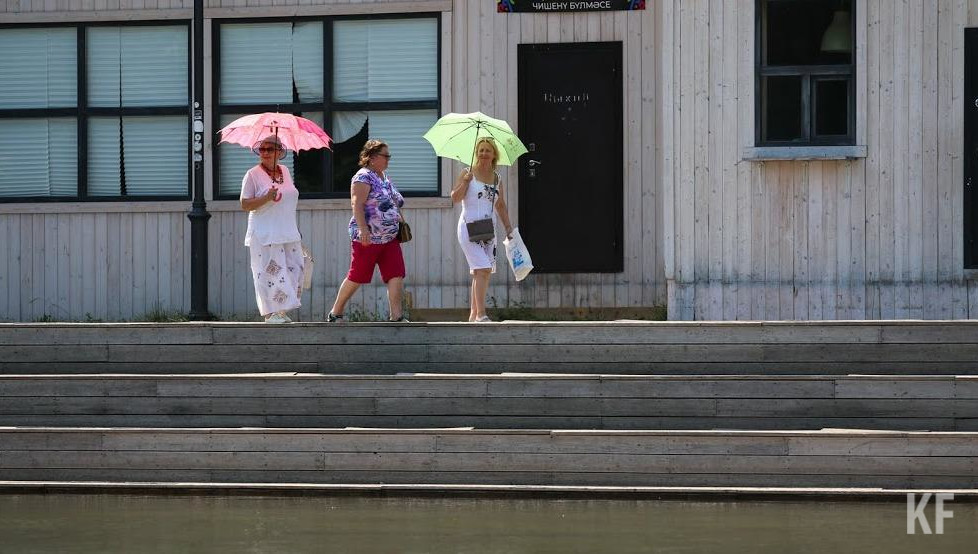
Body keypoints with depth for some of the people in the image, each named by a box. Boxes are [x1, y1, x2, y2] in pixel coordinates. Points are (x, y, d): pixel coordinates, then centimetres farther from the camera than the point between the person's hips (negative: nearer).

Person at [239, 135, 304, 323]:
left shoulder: (285, 171, 12)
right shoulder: (253, 175, -4)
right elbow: (245, 205, -8)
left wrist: (296, 230, 23)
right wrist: (266, 198, -23)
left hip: (289, 233, 6)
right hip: (265, 235, -6)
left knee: (293, 270, 2)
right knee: (269, 271, -9)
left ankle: (282, 311, 11)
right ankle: (271, 313, -5)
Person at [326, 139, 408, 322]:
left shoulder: (384, 177, 17)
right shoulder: (364, 177, -10)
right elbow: (357, 204, -19)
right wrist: (363, 230, -28)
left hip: (390, 238, 8)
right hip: (368, 239, -8)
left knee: (397, 275, -5)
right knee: (357, 277, -1)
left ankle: (397, 316, -7)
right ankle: (335, 313, 14)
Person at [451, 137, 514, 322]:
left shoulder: (496, 177, 12)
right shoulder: (468, 173, -2)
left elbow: (500, 205, 21)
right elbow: (455, 198, -10)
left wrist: (508, 227, 18)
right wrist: (465, 181, -23)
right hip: (469, 228, -6)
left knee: (479, 273, 5)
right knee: (483, 269, -17)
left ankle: (473, 314, 10)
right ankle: (481, 313, -18)